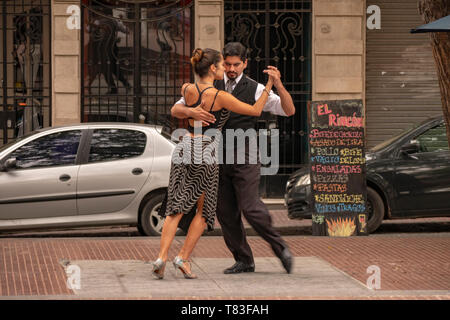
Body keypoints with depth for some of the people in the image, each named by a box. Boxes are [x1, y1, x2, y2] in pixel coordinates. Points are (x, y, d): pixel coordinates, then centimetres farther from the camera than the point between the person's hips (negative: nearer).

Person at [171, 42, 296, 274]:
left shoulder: (254, 89, -4)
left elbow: (289, 110, -10)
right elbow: (176, 110, -2)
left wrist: (278, 84, -27)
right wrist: (192, 113, -26)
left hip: (244, 157, -4)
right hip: (219, 159, 4)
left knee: (250, 207, -15)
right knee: (226, 212, 3)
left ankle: (280, 248, 4)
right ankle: (244, 261, 14)